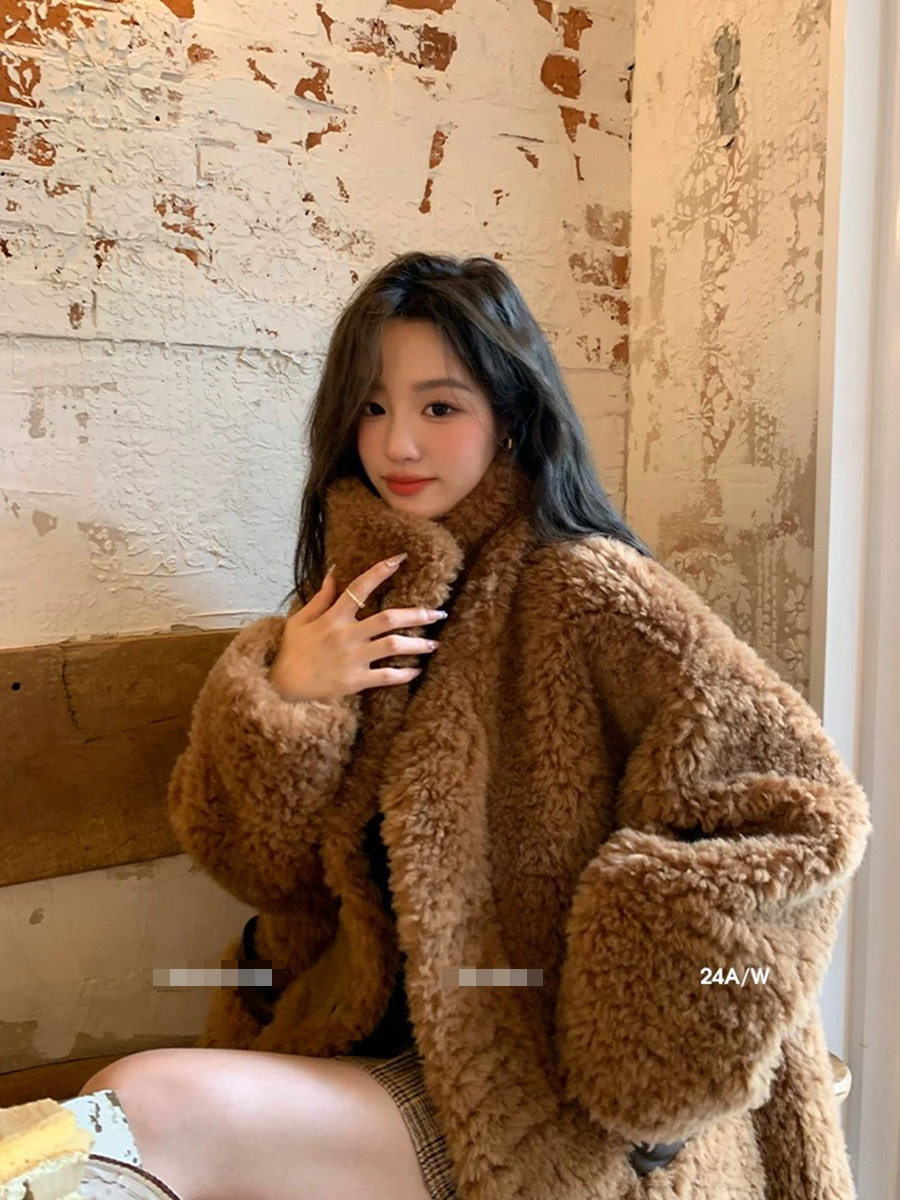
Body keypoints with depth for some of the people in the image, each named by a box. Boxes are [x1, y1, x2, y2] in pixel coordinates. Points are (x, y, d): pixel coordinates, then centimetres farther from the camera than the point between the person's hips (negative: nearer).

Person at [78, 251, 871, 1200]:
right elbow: (253, 861, 4)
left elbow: (805, 809, -15)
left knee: (146, 1109, -22)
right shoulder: (361, 596, 5)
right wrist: (280, 698, -15)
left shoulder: (583, 591, -14)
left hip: (532, 1090, -5)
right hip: (371, 1040, 6)